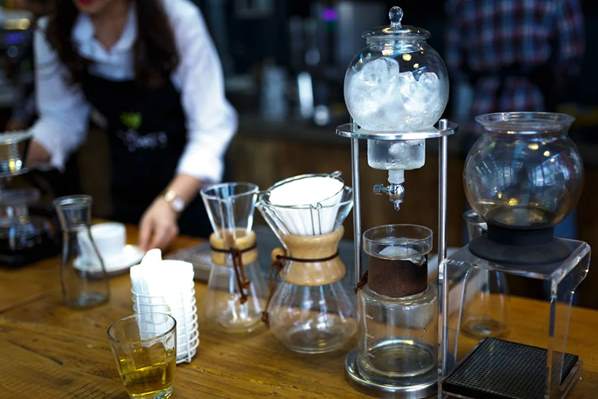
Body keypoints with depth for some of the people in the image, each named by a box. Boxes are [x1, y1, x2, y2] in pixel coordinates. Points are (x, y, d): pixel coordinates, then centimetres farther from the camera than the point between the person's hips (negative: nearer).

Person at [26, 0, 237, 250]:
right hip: (127, 194, 4)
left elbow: (210, 128, -23)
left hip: (192, 186, -4)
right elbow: (62, 119, 1)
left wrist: (170, 203, -34)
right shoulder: (52, 34, -10)